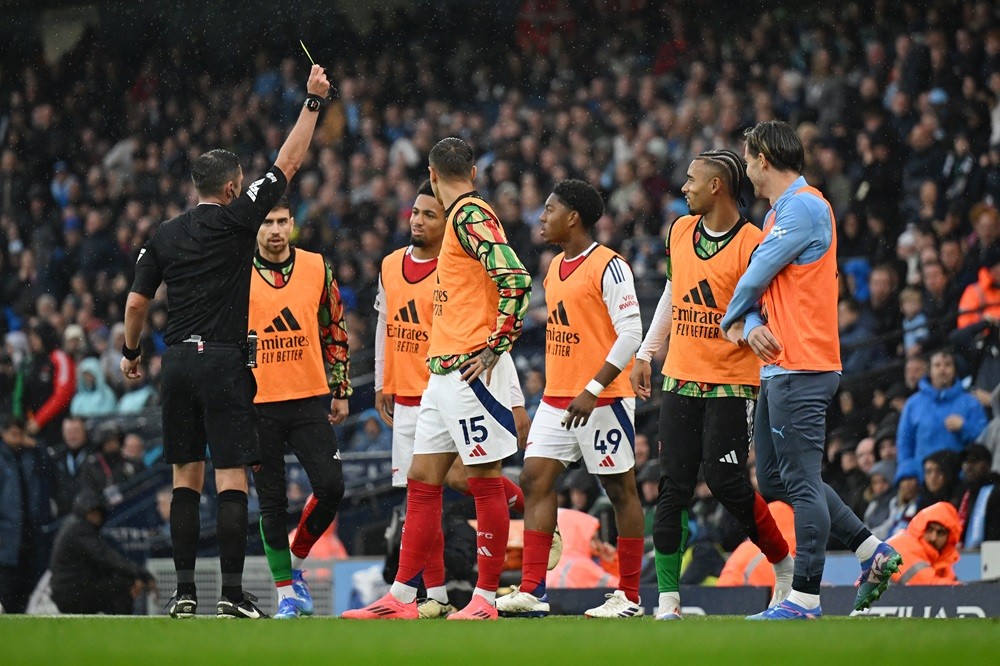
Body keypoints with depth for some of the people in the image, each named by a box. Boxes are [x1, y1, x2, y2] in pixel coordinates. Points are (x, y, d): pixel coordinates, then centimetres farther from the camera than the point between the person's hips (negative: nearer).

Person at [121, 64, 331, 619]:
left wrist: (131, 353, 28)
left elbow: (136, 303, 11)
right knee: (232, 478, -5)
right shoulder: (237, 219, -4)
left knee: (186, 478, 9)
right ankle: (233, 592, -11)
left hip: (178, 363, 5)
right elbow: (289, 163, 0)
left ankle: (185, 591, 6)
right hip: (224, 360, -5)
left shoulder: (165, 235, 9)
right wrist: (314, 101, 6)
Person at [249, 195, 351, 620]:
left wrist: (341, 391, 11)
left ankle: (295, 561, 15)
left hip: (310, 399, 2)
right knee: (272, 502, 2)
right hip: (257, 405, -1)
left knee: (331, 486, -10)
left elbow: (334, 332, 13)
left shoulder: (317, 268, 5)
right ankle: (285, 590, 11)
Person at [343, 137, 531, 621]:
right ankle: (402, 598, 11)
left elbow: (515, 277, -24)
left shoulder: (471, 215, -11)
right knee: (421, 480, 9)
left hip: (471, 371, -10)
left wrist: (496, 345, -19)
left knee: (484, 479, -4)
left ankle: (486, 599, -1)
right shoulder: (462, 218, 18)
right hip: (444, 373, 10)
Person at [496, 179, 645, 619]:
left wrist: (593, 390, -23)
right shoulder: (556, 266, 14)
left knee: (621, 490, 0)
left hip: (603, 400, -8)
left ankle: (629, 596, 5)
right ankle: (532, 591, -3)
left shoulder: (609, 266, -12)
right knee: (535, 480, -1)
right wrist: (560, 390, 19)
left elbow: (630, 333, -18)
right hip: (556, 397, 9)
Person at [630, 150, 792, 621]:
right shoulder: (680, 231, 9)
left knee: (725, 480, -10)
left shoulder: (752, 245, -12)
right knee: (674, 485, 0)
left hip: (732, 383, -6)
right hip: (679, 378, 6)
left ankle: (786, 568, 12)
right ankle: (667, 599, 0)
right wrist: (645, 354, 22)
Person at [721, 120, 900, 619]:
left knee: (800, 480, -9)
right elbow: (762, 288, 17)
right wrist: (750, 328, -4)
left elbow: (756, 277, -11)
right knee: (775, 480, 12)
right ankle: (873, 552, 17)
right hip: (780, 368, 10)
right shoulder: (779, 212, 19)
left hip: (801, 369, -10)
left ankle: (804, 600, -8)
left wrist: (733, 321, 7)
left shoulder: (804, 206, -12)